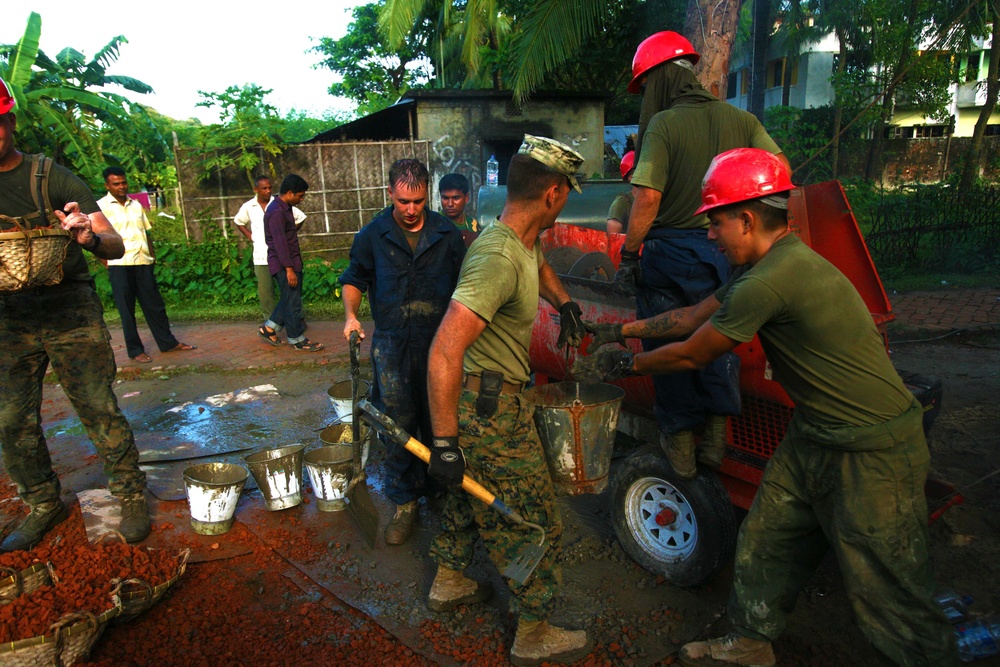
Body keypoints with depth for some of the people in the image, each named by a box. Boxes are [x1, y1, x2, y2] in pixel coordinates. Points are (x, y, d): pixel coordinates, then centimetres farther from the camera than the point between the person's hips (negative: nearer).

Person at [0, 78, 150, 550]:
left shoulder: (51, 177, -3)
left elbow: (115, 246, -8)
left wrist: (90, 237, -32)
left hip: (70, 313, -4)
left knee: (99, 410, -2)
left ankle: (131, 497, 12)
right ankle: (43, 506, 25)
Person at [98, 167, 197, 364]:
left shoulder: (136, 205, 15)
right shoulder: (101, 206, -1)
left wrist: (152, 256, 10)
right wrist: (106, 262, -11)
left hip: (143, 262, 5)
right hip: (119, 265, -5)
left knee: (154, 304, 10)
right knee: (126, 309, 2)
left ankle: (168, 342, 19)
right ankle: (135, 350, 10)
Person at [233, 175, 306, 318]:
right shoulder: (248, 207, 5)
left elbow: (300, 217, 5)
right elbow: (239, 222, 24)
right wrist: (250, 236, 11)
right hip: (261, 256, 2)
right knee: (264, 290, 5)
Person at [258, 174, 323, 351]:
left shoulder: (285, 208, 12)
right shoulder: (276, 212, -19)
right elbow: (280, 242, -23)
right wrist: (289, 269, -23)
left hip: (291, 261, 10)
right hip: (284, 265, -10)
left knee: (289, 299, 17)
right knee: (292, 302, -1)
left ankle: (268, 328, 26)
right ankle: (297, 339, 9)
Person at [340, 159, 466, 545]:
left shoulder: (448, 234, 2)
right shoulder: (372, 236, 0)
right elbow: (354, 280, 11)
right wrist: (351, 314, -8)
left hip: (440, 343, 1)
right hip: (392, 347, -1)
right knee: (398, 426, 4)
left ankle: (439, 489, 31)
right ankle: (404, 502, 20)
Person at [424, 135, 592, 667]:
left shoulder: (524, 241, 5)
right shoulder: (499, 258, -28)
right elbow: (444, 351, -33)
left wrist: (565, 305, 23)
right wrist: (444, 441, -30)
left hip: (489, 398, 10)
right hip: (488, 408, -10)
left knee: (472, 492, 26)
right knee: (534, 524, 4)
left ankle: (448, 583, 47)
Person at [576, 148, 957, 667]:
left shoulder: (768, 283, -28)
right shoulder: (779, 261, 4)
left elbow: (690, 355, -15)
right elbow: (694, 315, 13)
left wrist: (621, 365, -1)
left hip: (873, 456, -10)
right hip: (814, 435, 10)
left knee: (888, 595, 5)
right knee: (764, 542, 17)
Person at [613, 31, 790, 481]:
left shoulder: (663, 124, -10)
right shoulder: (740, 119, 6)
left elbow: (648, 197, -18)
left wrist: (628, 255, -11)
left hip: (671, 252, -5)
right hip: (727, 253, 5)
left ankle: (681, 447, 22)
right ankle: (715, 440, 27)